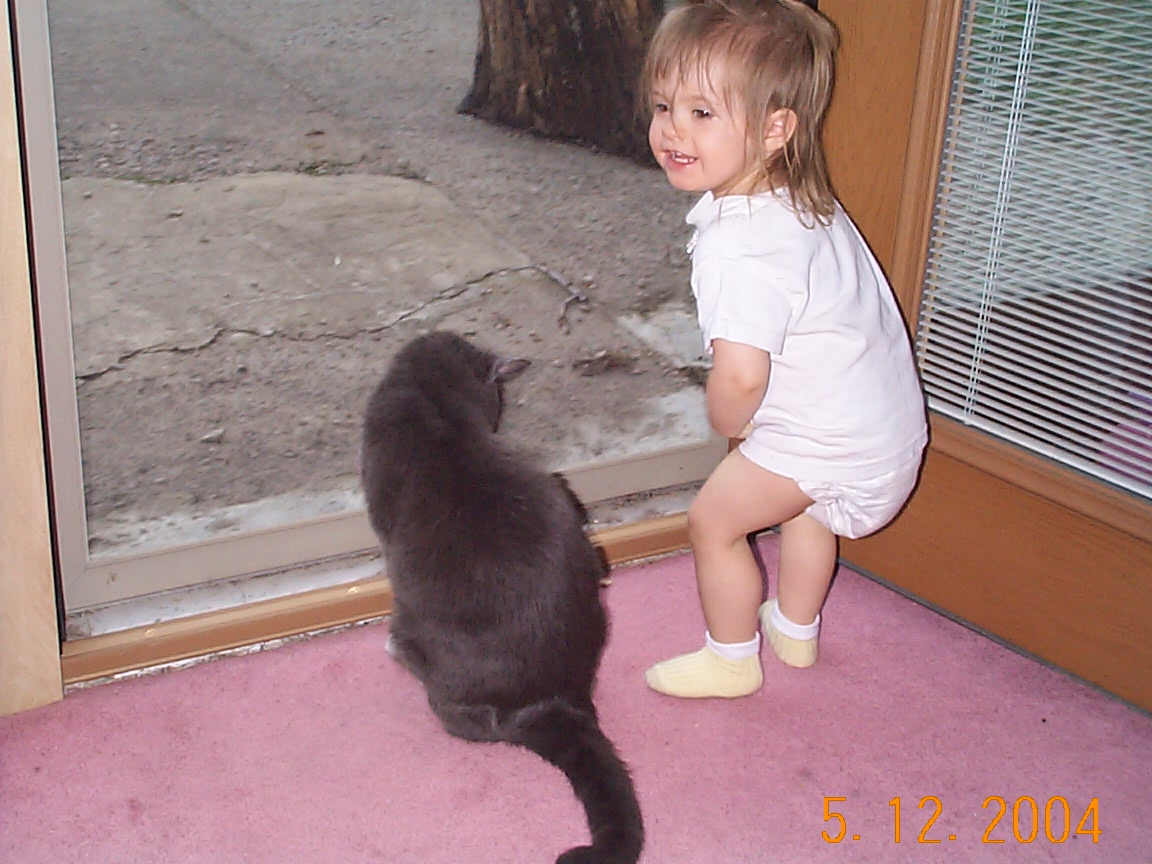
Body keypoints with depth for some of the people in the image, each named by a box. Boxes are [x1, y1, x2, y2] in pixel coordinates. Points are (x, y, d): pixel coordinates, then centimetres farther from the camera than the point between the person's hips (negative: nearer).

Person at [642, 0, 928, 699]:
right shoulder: (806, 202, 0)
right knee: (806, 506, 32)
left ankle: (731, 659, 26)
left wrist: (728, 423, -15)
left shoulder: (740, 247, -31)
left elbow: (742, 375, -39)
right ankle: (794, 629, 53)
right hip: (886, 416, 10)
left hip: (824, 433, -10)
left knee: (714, 520, 7)